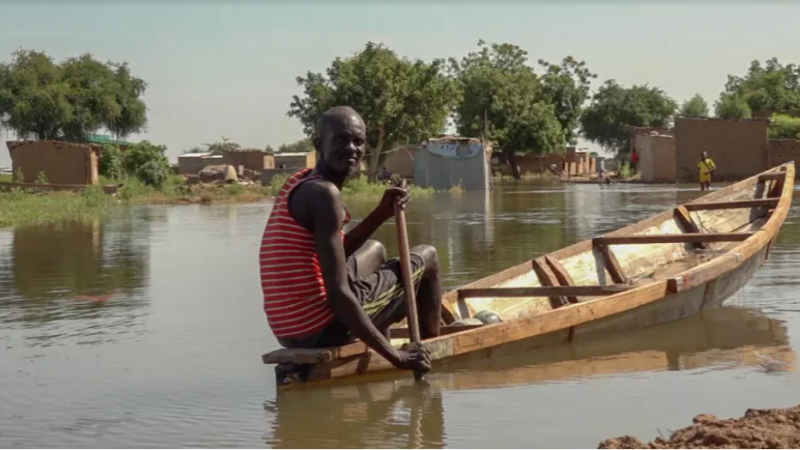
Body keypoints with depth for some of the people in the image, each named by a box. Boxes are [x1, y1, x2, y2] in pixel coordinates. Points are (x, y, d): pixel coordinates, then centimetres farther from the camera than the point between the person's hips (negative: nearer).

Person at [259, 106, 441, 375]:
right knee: (427, 257, 9)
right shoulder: (325, 194, -19)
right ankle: (433, 356, 22)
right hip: (323, 328, -9)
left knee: (374, 252, 36)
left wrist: (382, 213, 8)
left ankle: (380, 357, 37)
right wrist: (396, 356, -21)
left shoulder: (299, 182, 10)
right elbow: (338, 294, -25)